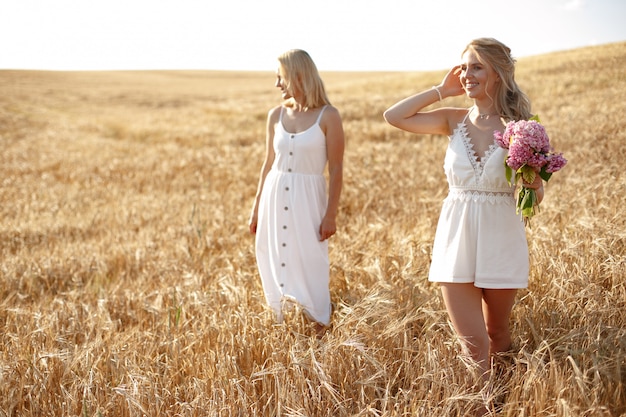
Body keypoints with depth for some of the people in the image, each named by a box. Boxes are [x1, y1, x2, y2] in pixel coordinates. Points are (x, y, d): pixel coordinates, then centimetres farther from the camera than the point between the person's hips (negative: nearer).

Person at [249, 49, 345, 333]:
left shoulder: (328, 116, -6)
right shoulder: (276, 115, 7)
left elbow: (336, 169, -6)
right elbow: (268, 164, 13)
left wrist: (331, 214, -10)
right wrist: (256, 208, 13)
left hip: (308, 201, -4)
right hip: (275, 198, 5)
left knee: (309, 266, -1)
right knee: (275, 265, 8)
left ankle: (316, 328, 12)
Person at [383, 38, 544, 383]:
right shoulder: (454, 120, 2)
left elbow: (536, 197, 1)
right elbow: (394, 116, -5)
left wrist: (534, 183, -22)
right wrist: (441, 91, -2)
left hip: (501, 239, -1)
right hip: (457, 238, 1)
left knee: (497, 334, 17)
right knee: (472, 343, -1)